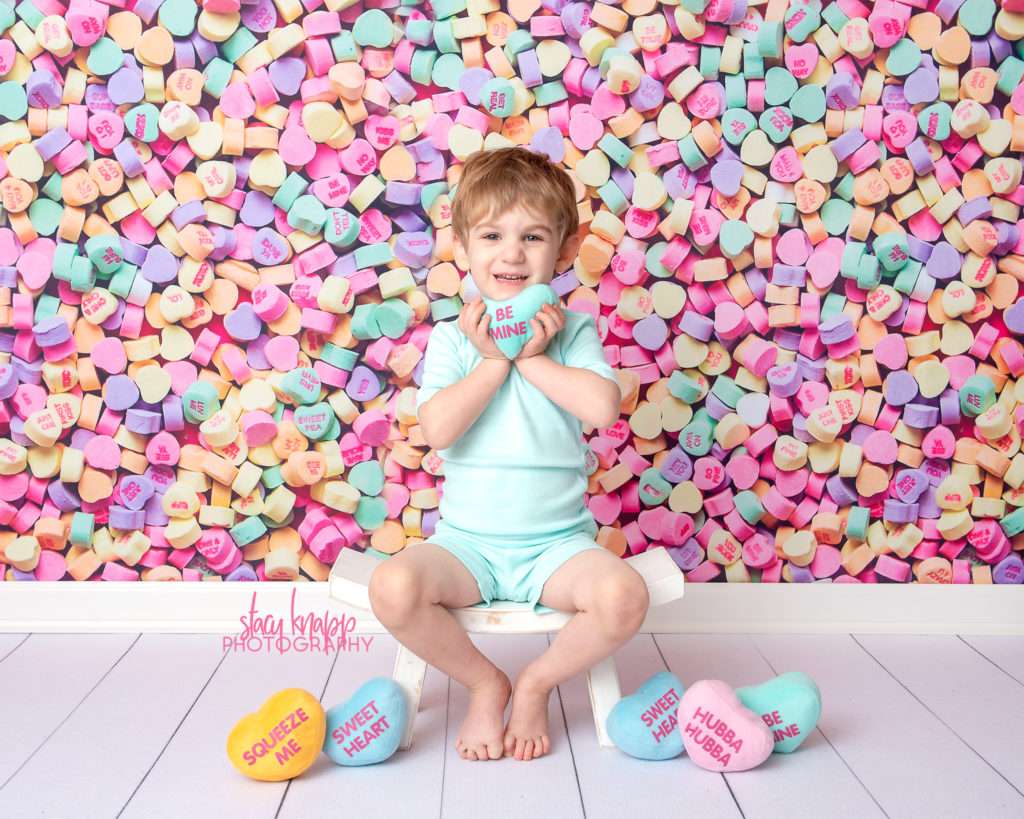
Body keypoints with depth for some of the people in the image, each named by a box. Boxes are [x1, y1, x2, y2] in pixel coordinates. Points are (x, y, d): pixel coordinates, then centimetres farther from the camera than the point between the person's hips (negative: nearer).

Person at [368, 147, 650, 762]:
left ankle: (536, 686, 2)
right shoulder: (451, 338, 2)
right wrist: (495, 360, -13)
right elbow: (438, 429, -15)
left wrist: (531, 355, -14)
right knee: (394, 587, -29)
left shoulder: (573, 331, 2)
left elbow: (603, 406, -17)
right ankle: (484, 683, 0)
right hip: (467, 542, 0)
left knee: (625, 596, -29)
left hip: (558, 543, 0)